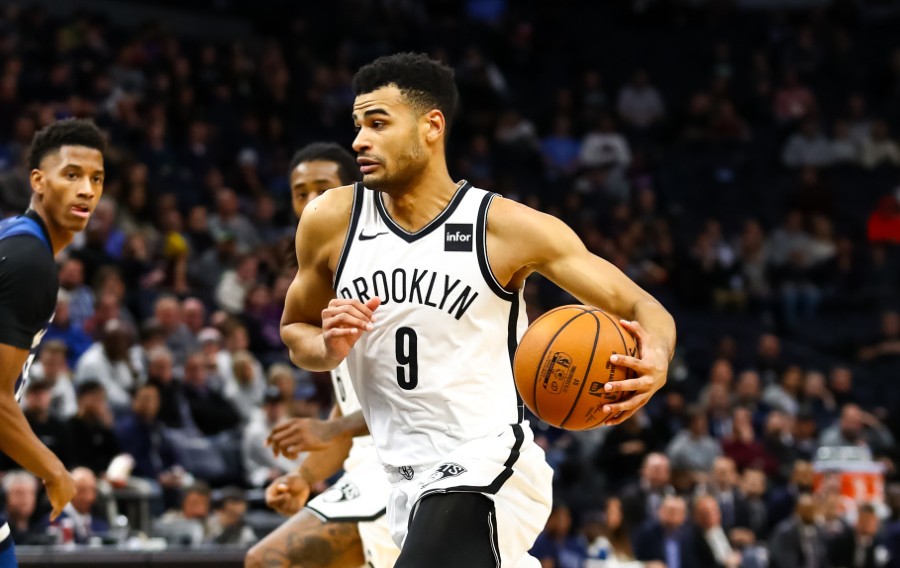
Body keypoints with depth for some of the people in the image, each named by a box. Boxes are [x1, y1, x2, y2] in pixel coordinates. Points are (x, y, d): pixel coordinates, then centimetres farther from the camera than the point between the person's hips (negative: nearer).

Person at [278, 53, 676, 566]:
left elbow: (640, 306, -8)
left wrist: (655, 363, -31)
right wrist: (330, 346, -9)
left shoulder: (508, 227, -10)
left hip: (488, 471, -6)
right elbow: (296, 331, 16)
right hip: (412, 482, 6)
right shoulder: (332, 221, 1)